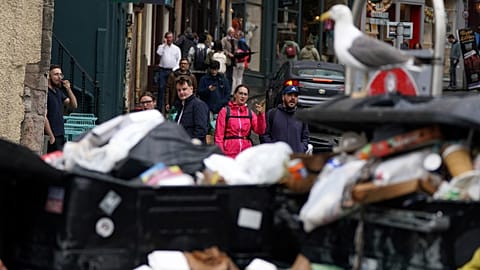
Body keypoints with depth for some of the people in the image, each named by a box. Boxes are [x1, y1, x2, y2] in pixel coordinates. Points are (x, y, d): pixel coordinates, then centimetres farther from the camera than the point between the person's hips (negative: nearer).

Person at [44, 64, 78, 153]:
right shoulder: (46, 93, -11)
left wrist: (68, 89, 0)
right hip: (52, 137, -8)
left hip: (60, 135, 9)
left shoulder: (58, 91, 15)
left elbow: (74, 105, 14)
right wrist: (51, 136, -18)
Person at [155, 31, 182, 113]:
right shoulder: (162, 47, 10)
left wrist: (175, 68, -6)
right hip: (162, 70, 0)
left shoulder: (176, 48, 12)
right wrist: (164, 44, -7)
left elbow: (179, 60, 7)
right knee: (161, 88, -5)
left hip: (172, 70, 0)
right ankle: (159, 107, -4)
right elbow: (159, 53, -11)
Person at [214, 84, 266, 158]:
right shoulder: (225, 111, 5)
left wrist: (260, 115, -12)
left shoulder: (250, 113, 13)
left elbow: (260, 131, 1)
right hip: (229, 154, -3)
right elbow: (219, 134, 2)